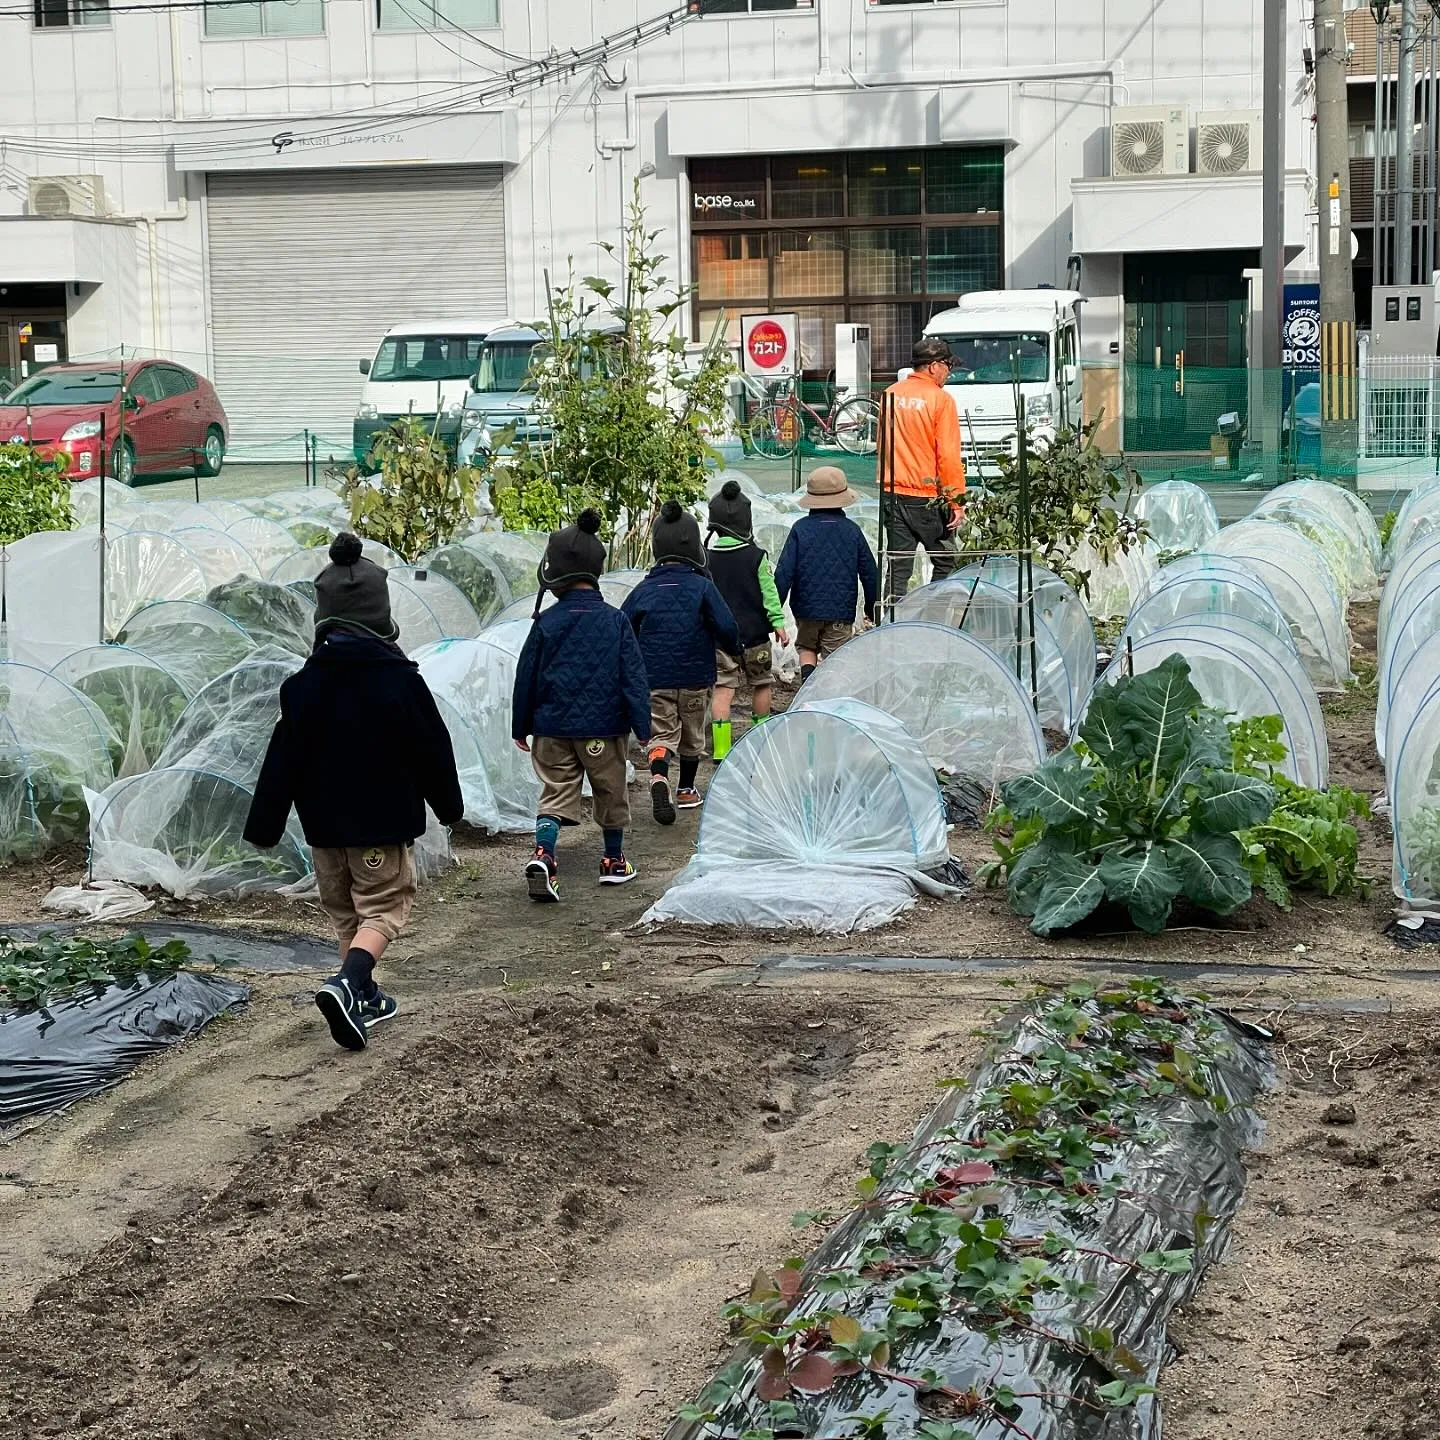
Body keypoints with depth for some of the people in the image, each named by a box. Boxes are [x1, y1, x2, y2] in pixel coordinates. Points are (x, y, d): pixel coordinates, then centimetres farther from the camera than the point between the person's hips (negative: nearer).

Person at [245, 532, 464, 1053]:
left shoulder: (305, 682, -5)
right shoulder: (400, 678, -12)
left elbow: (284, 760, -3)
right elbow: (432, 749, -4)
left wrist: (263, 826, 5)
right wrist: (449, 805, 12)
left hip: (325, 824, 3)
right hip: (385, 820, -3)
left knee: (346, 911, 19)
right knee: (383, 909, 2)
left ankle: (363, 997, 28)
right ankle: (347, 984, -23)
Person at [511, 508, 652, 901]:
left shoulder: (547, 622, -4)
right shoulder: (614, 621, -6)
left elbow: (526, 676, 2)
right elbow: (633, 676, -6)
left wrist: (521, 726, 13)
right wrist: (642, 726, -1)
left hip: (552, 726, 1)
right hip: (604, 726, 0)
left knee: (556, 793, 6)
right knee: (611, 792, 16)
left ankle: (542, 854, -17)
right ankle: (614, 862, 27)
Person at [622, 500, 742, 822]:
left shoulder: (643, 590, -1)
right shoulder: (701, 586, -8)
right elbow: (726, 627, -14)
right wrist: (734, 649, 7)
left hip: (654, 678, 1)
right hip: (696, 675, -1)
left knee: (662, 733, 3)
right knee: (692, 735, 17)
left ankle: (659, 777, -25)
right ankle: (686, 790, 29)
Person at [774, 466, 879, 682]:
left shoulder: (800, 529, -6)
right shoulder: (852, 530, -1)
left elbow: (784, 572, -8)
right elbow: (869, 573, 6)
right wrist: (872, 608, 20)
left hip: (807, 608, 0)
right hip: (841, 612, 0)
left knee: (806, 648, 20)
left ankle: (807, 673, -5)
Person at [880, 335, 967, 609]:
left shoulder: (891, 394, 8)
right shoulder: (940, 399, -11)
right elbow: (948, 455, -14)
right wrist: (957, 501, -11)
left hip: (891, 493, 5)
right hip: (926, 496, -5)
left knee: (897, 568, 6)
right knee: (944, 563, 10)